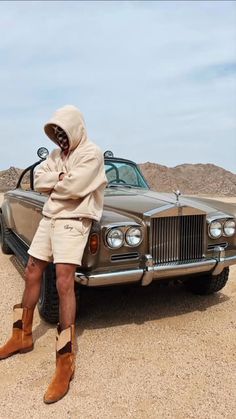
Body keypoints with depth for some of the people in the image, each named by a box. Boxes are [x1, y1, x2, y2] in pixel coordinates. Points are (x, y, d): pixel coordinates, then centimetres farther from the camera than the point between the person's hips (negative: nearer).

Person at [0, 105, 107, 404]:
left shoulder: (92, 153, -8)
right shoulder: (57, 154, 15)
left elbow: (74, 188, -20)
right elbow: (38, 181, 6)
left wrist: (53, 183, -2)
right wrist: (61, 178, -10)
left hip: (73, 221, -8)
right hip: (49, 217, 8)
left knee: (64, 283, -17)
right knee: (32, 274, 12)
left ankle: (65, 361, -9)